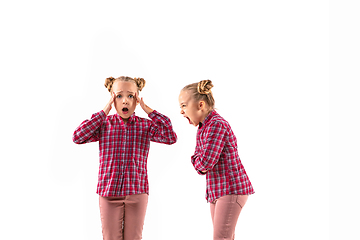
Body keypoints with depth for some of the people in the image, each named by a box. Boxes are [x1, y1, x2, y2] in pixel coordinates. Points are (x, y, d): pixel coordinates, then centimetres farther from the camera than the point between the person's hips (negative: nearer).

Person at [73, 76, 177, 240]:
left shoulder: (145, 126, 1)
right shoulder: (104, 124, 1)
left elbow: (171, 137, -13)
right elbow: (77, 137, -13)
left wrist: (147, 109, -11)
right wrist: (104, 111, -10)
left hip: (137, 192, 0)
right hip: (109, 192, 0)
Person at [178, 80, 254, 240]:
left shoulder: (216, 125, -18)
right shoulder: (203, 128, 13)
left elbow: (205, 162, -24)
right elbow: (197, 160, 12)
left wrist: (198, 162, -2)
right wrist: (198, 163, -10)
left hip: (232, 189, -10)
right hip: (217, 190, 10)